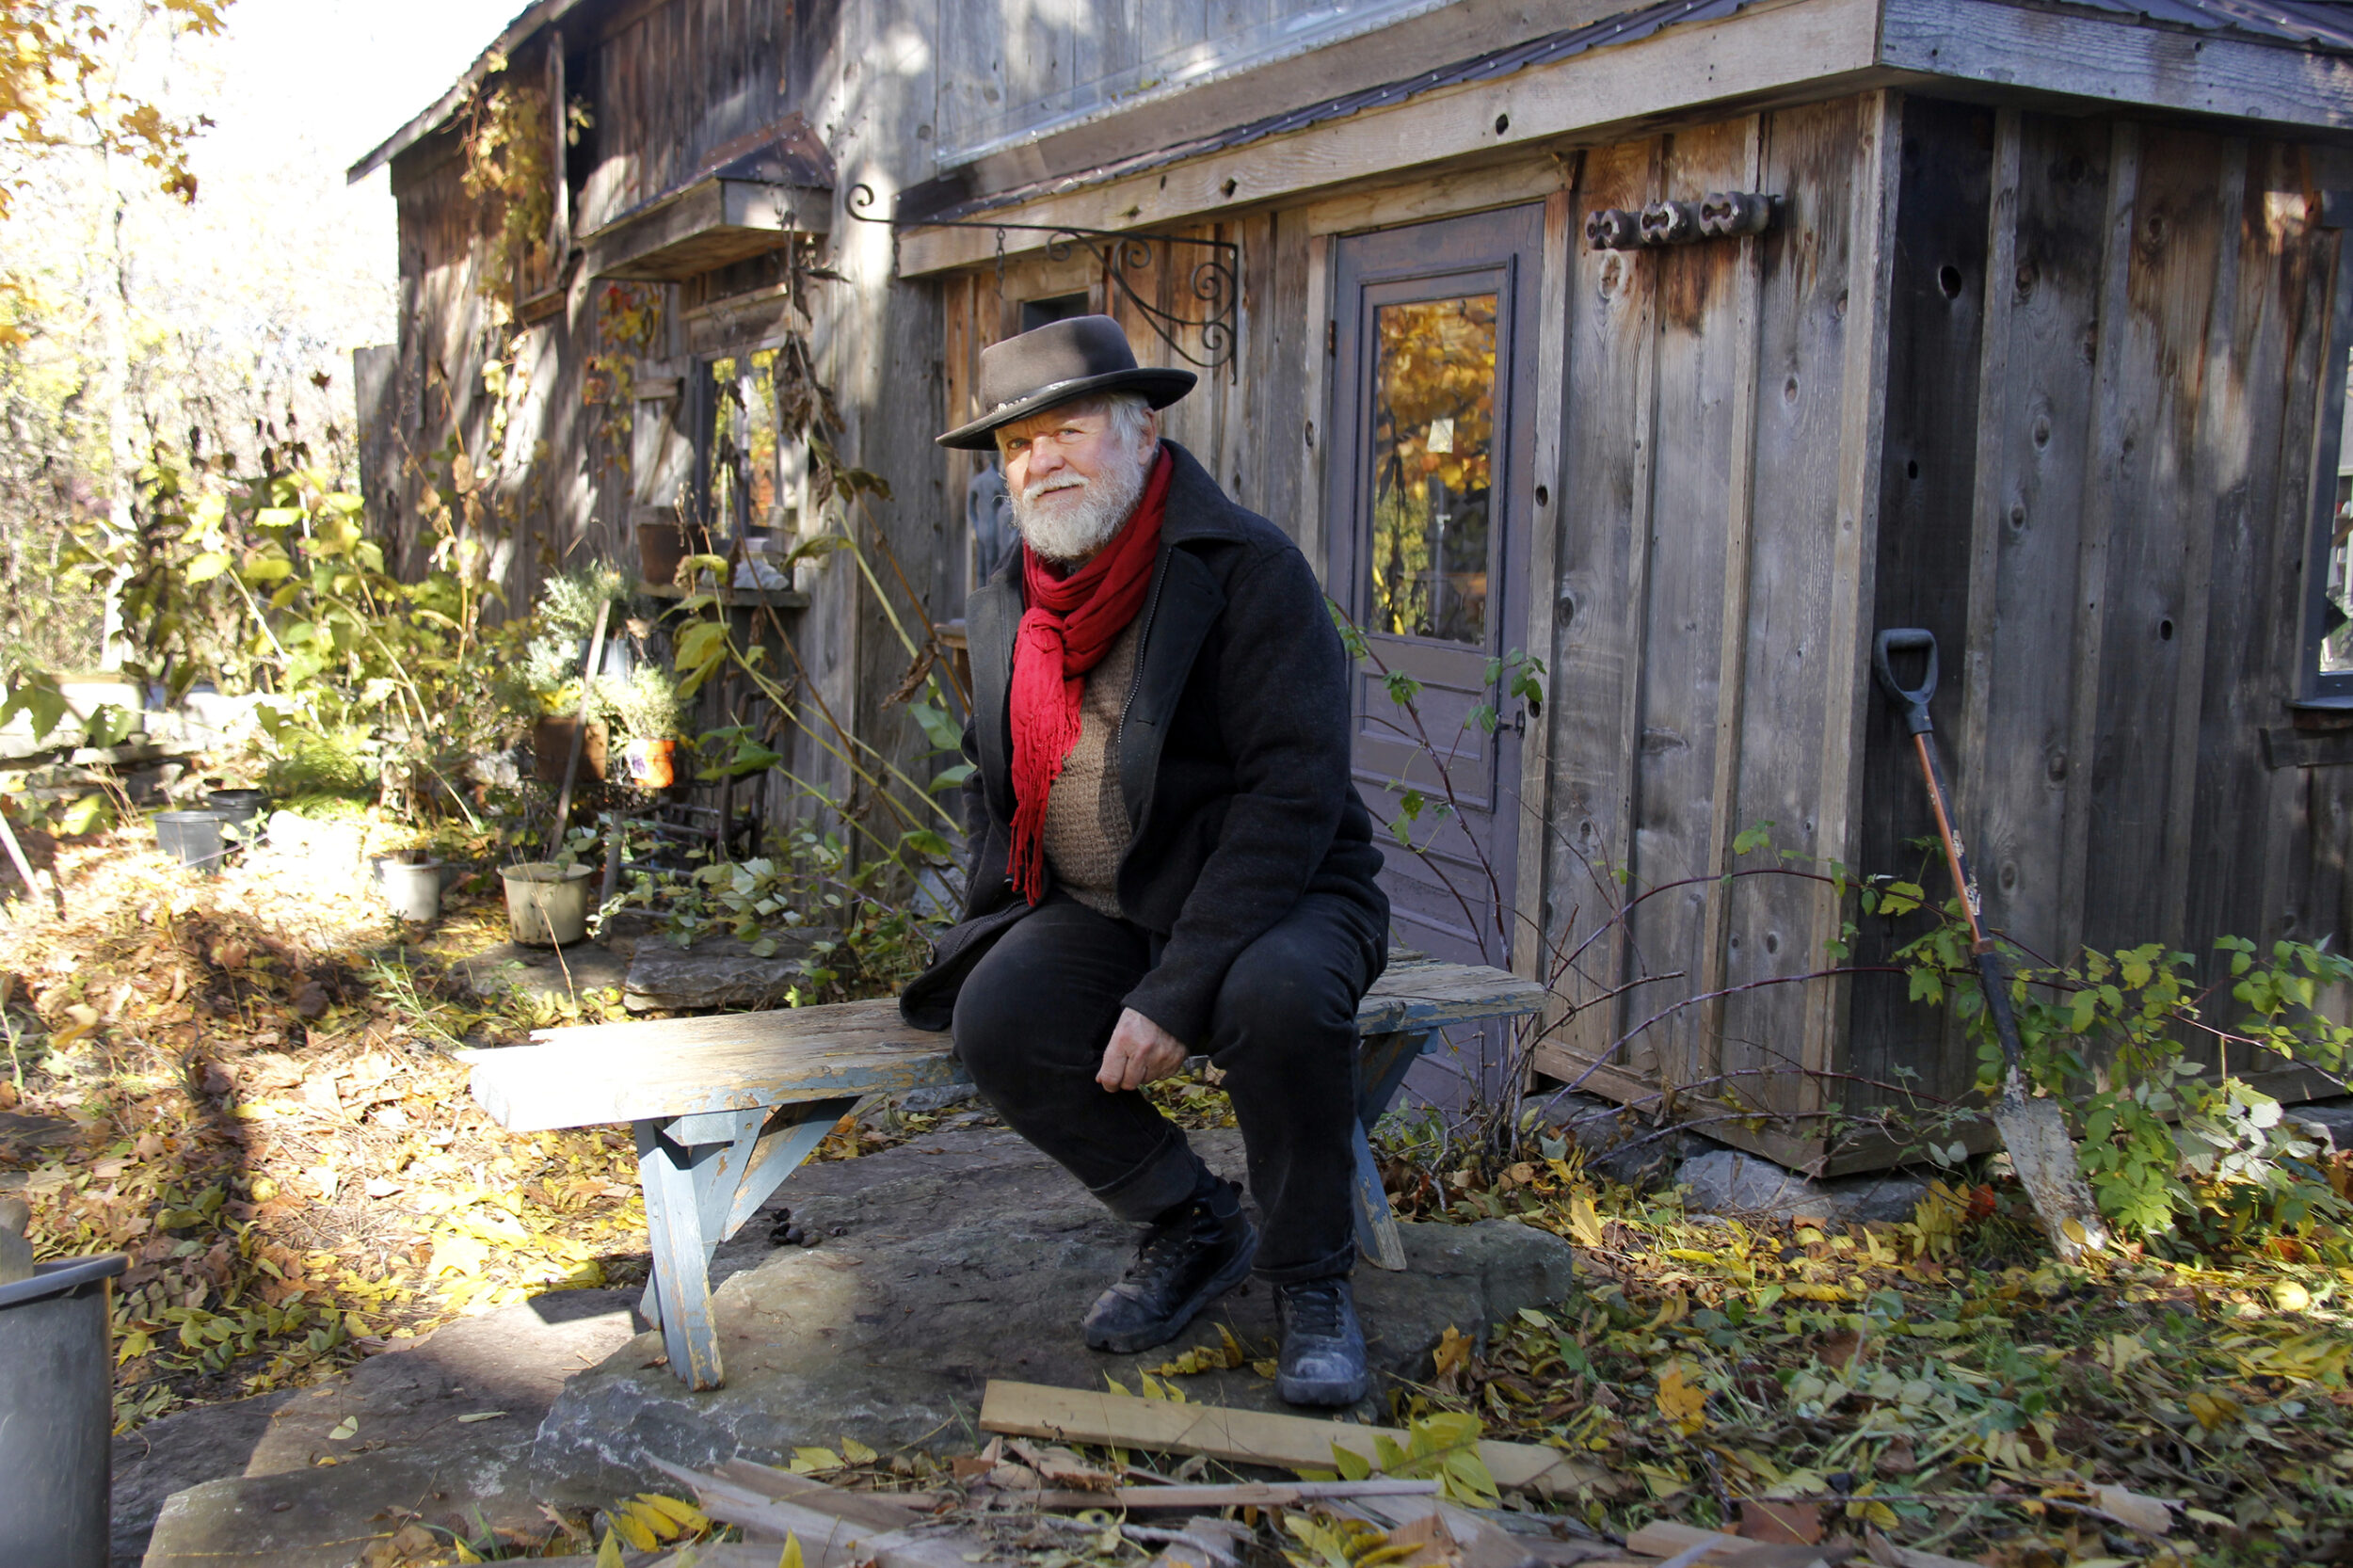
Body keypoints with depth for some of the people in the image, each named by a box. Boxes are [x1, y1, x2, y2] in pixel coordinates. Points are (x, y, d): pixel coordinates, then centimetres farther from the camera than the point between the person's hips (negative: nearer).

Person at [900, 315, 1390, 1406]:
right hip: (1100, 913, 5)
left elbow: (1294, 793, -20)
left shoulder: (1248, 568, -13)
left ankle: (1310, 1277, -8)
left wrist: (1178, 991, -27)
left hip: (1274, 899, -5)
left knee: (1278, 997, -37)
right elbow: (993, 787, 22)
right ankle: (1192, 1228, 2)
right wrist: (995, 933, 4)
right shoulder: (1004, 608, 8)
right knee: (995, 1020, -24)